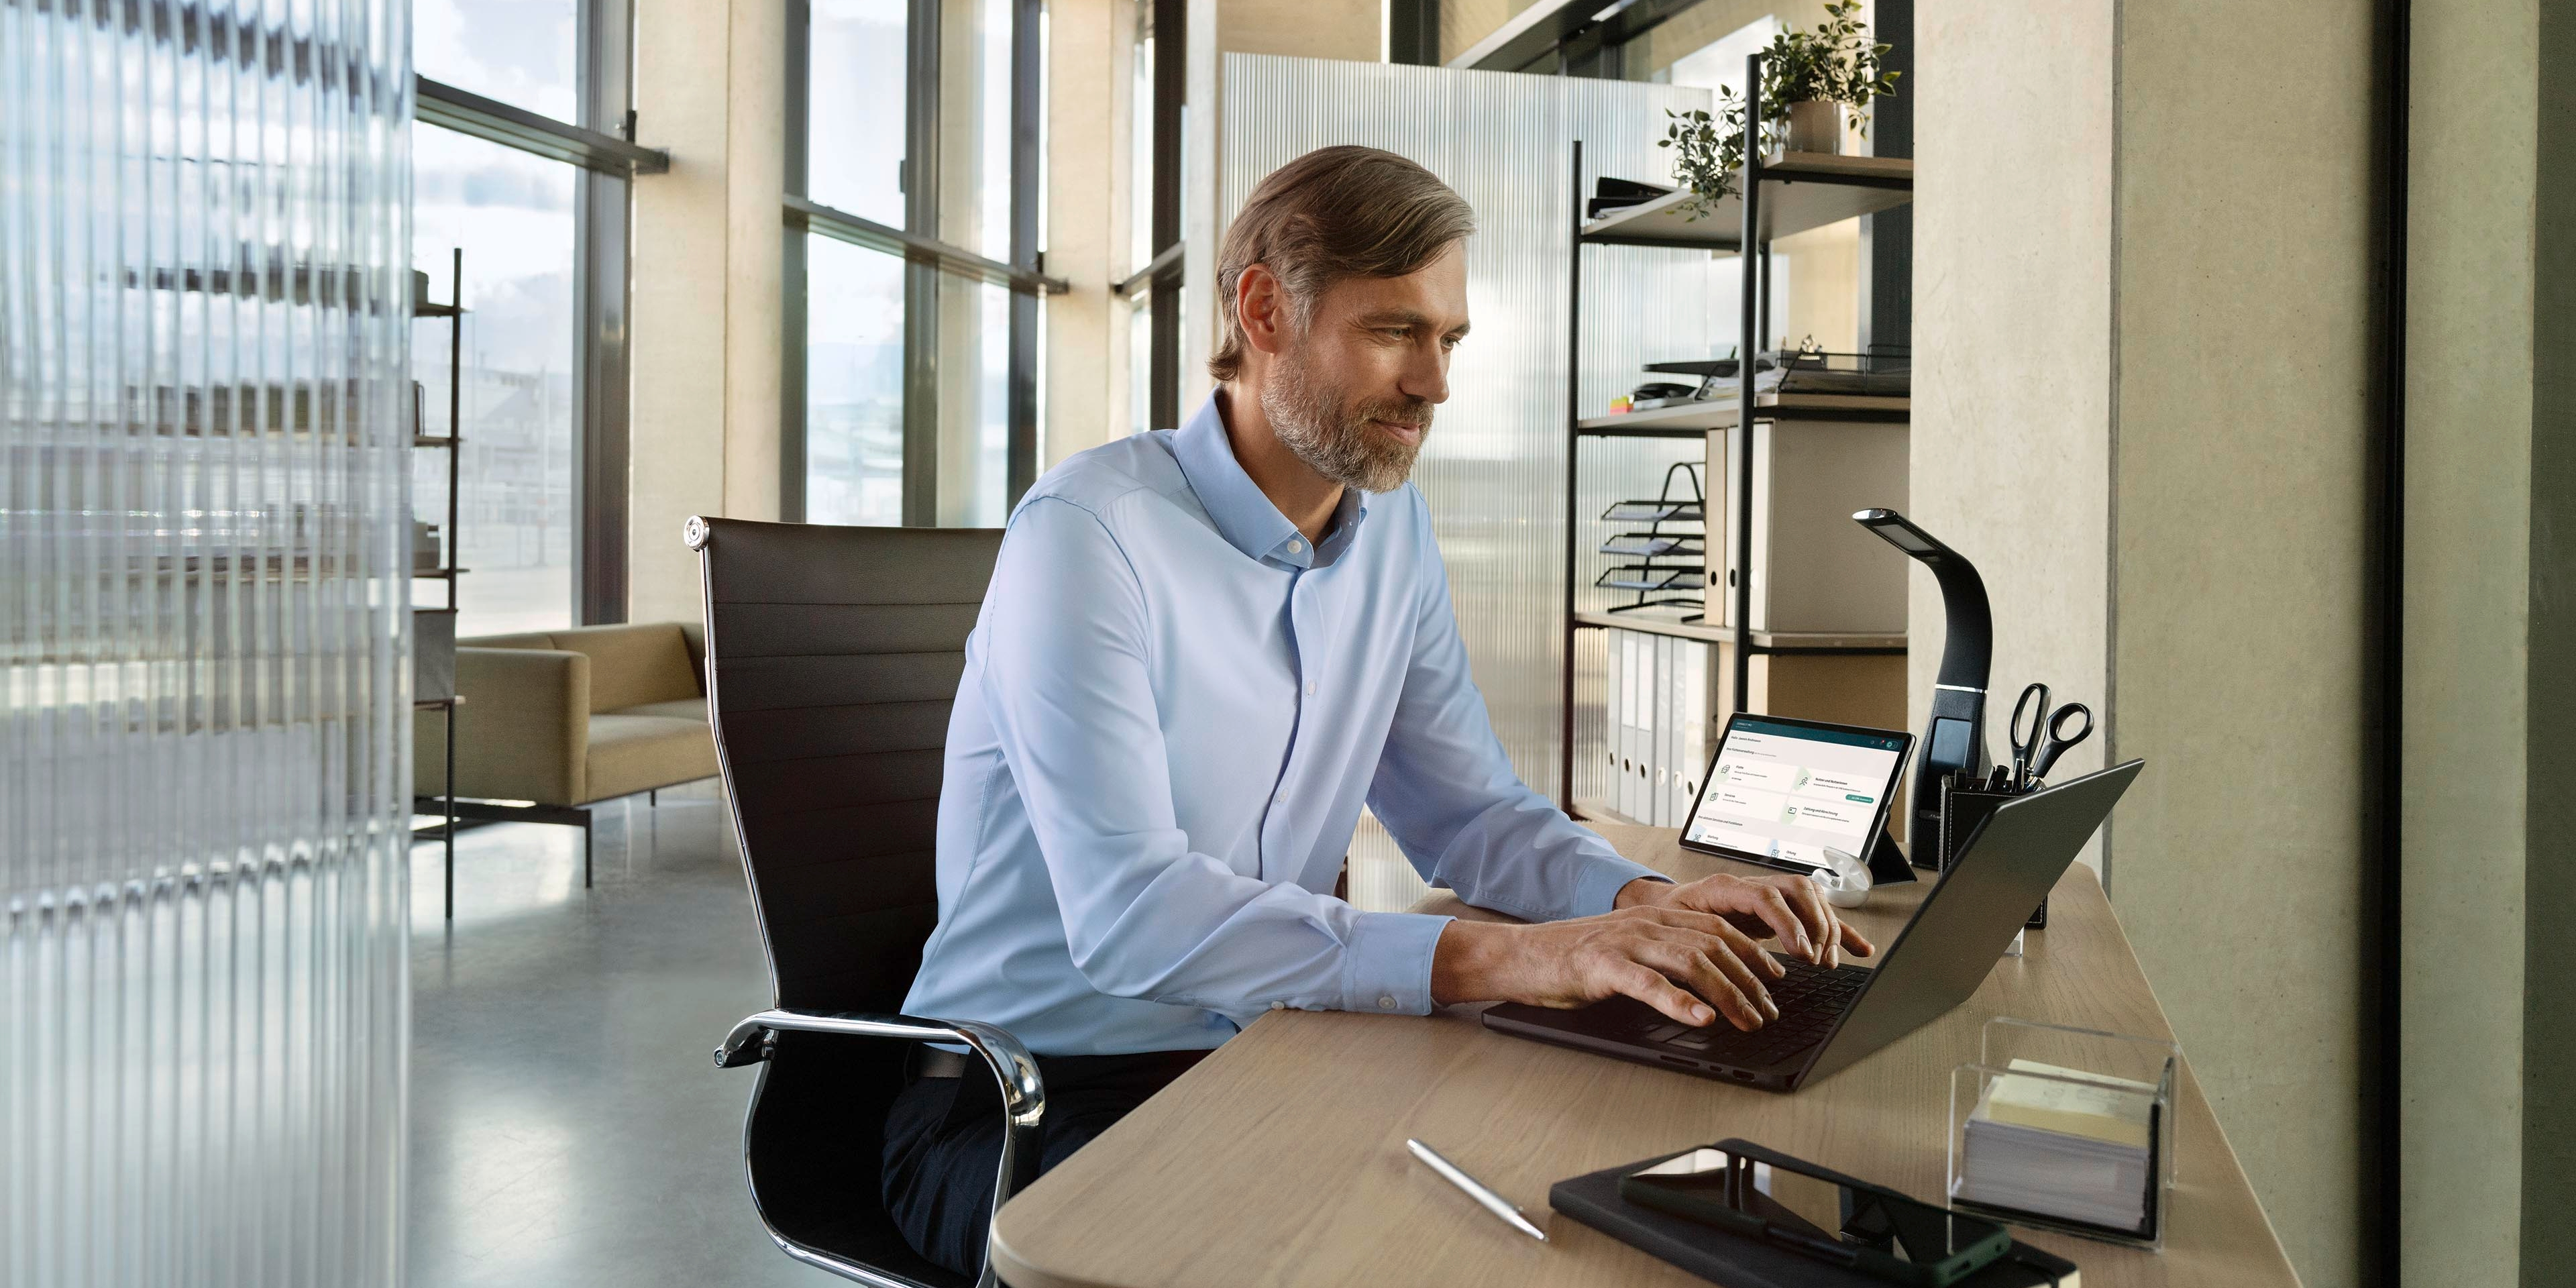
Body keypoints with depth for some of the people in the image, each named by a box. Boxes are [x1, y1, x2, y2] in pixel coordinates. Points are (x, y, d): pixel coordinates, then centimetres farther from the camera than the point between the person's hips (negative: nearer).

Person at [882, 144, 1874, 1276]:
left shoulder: (1393, 526, 5)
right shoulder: (1088, 532, -20)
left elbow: (1469, 810, 10)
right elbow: (1129, 914, -30)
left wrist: (1649, 903, -10)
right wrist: (1498, 958, -37)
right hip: (1023, 1110, -6)